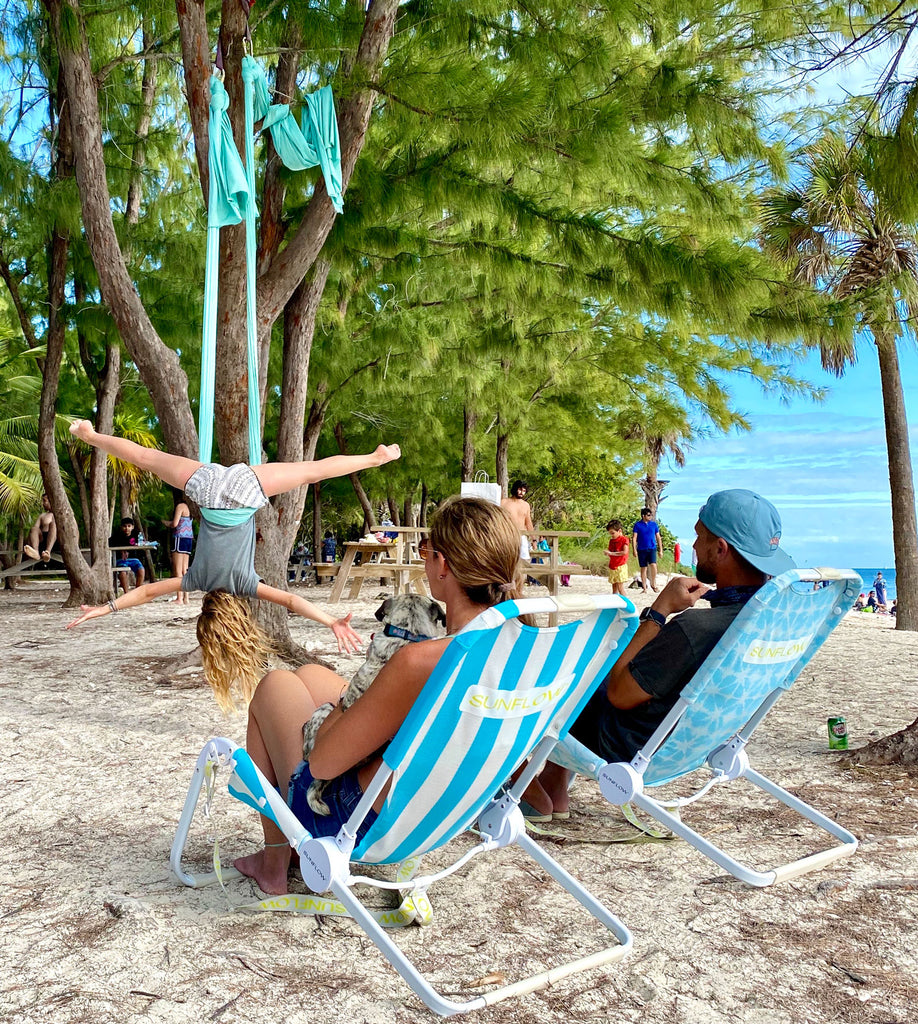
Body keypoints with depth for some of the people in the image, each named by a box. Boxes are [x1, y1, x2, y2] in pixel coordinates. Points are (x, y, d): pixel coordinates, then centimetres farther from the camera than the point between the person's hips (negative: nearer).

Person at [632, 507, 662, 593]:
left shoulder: (654, 524, 7)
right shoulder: (637, 525, 0)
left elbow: (658, 537, 12)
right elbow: (634, 538, -2)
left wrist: (660, 549, 10)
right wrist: (634, 549, -11)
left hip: (652, 548, 1)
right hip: (642, 549, -1)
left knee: (653, 565, -20)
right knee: (643, 568, 5)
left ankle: (653, 584, -2)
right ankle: (644, 588, 14)